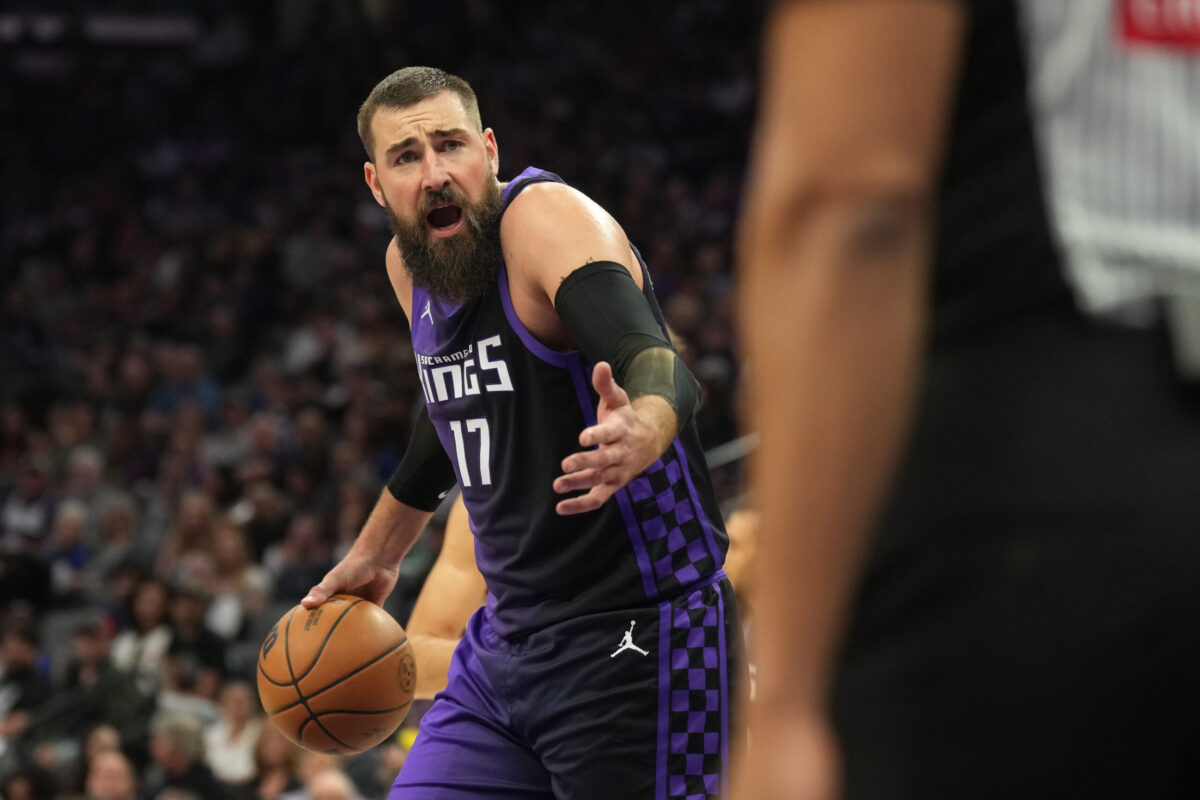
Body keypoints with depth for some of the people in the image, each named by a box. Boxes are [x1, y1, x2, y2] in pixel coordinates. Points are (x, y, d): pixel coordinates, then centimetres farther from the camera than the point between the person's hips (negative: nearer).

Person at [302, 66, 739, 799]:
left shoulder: (550, 219, -18)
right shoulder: (409, 266, 7)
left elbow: (659, 367, -36)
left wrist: (643, 432, -60)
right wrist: (376, 555, 39)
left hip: (633, 633, -8)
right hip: (509, 638, 8)